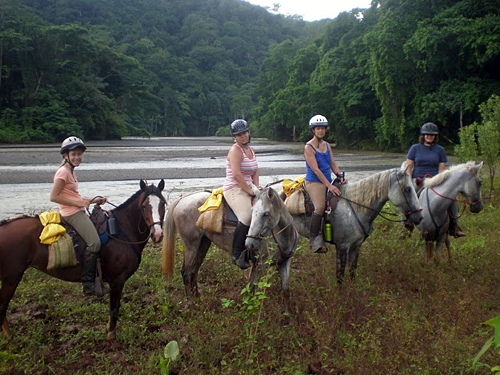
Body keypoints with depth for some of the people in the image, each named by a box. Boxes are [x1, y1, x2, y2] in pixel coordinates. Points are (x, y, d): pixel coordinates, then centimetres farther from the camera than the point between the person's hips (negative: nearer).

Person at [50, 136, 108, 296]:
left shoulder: (70, 172, 17)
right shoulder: (63, 172, -12)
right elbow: (54, 197, -18)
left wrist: (93, 200, 10)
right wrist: (79, 202, -20)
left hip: (78, 211, 10)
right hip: (72, 213, -10)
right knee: (94, 242, -22)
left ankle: (100, 275, 16)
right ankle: (88, 284, -16)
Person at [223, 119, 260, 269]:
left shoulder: (251, 150, 17)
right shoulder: (235, 150, -10)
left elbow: (255, 172, 20)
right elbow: (236, 174, -21)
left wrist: (256, 187, 2)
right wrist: (250, 191, -17)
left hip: (247, 188, 9)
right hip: (234, 189, -9)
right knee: (247, 217, -30)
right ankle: (236, 255, -17)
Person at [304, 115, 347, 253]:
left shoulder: (327, 145, 14)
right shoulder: (308, 147, -8)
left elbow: (333, 164, 13)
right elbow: (316, 169, -15)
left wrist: (340, 177, -7)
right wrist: (329, 186, -21)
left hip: (328, 181, 8)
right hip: (313, 182, -8)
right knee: (320, 206, -25)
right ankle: (314, 239, -15)